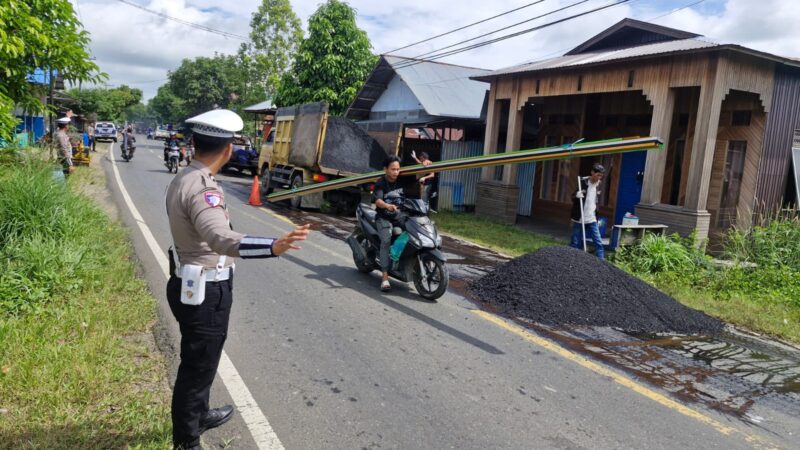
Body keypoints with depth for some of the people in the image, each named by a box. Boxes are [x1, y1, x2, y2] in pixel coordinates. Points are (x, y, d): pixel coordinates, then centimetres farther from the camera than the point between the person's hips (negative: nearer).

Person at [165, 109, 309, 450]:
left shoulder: (184, 178, 8)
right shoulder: (201, 187, -26)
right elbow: (220, 238, -44)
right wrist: (274, 247, -59)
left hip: (194, 284, 11)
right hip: (205, 291, -11)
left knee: (199, 361, 27)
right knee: (197, 366, 5)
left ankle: (199, 415, 48)